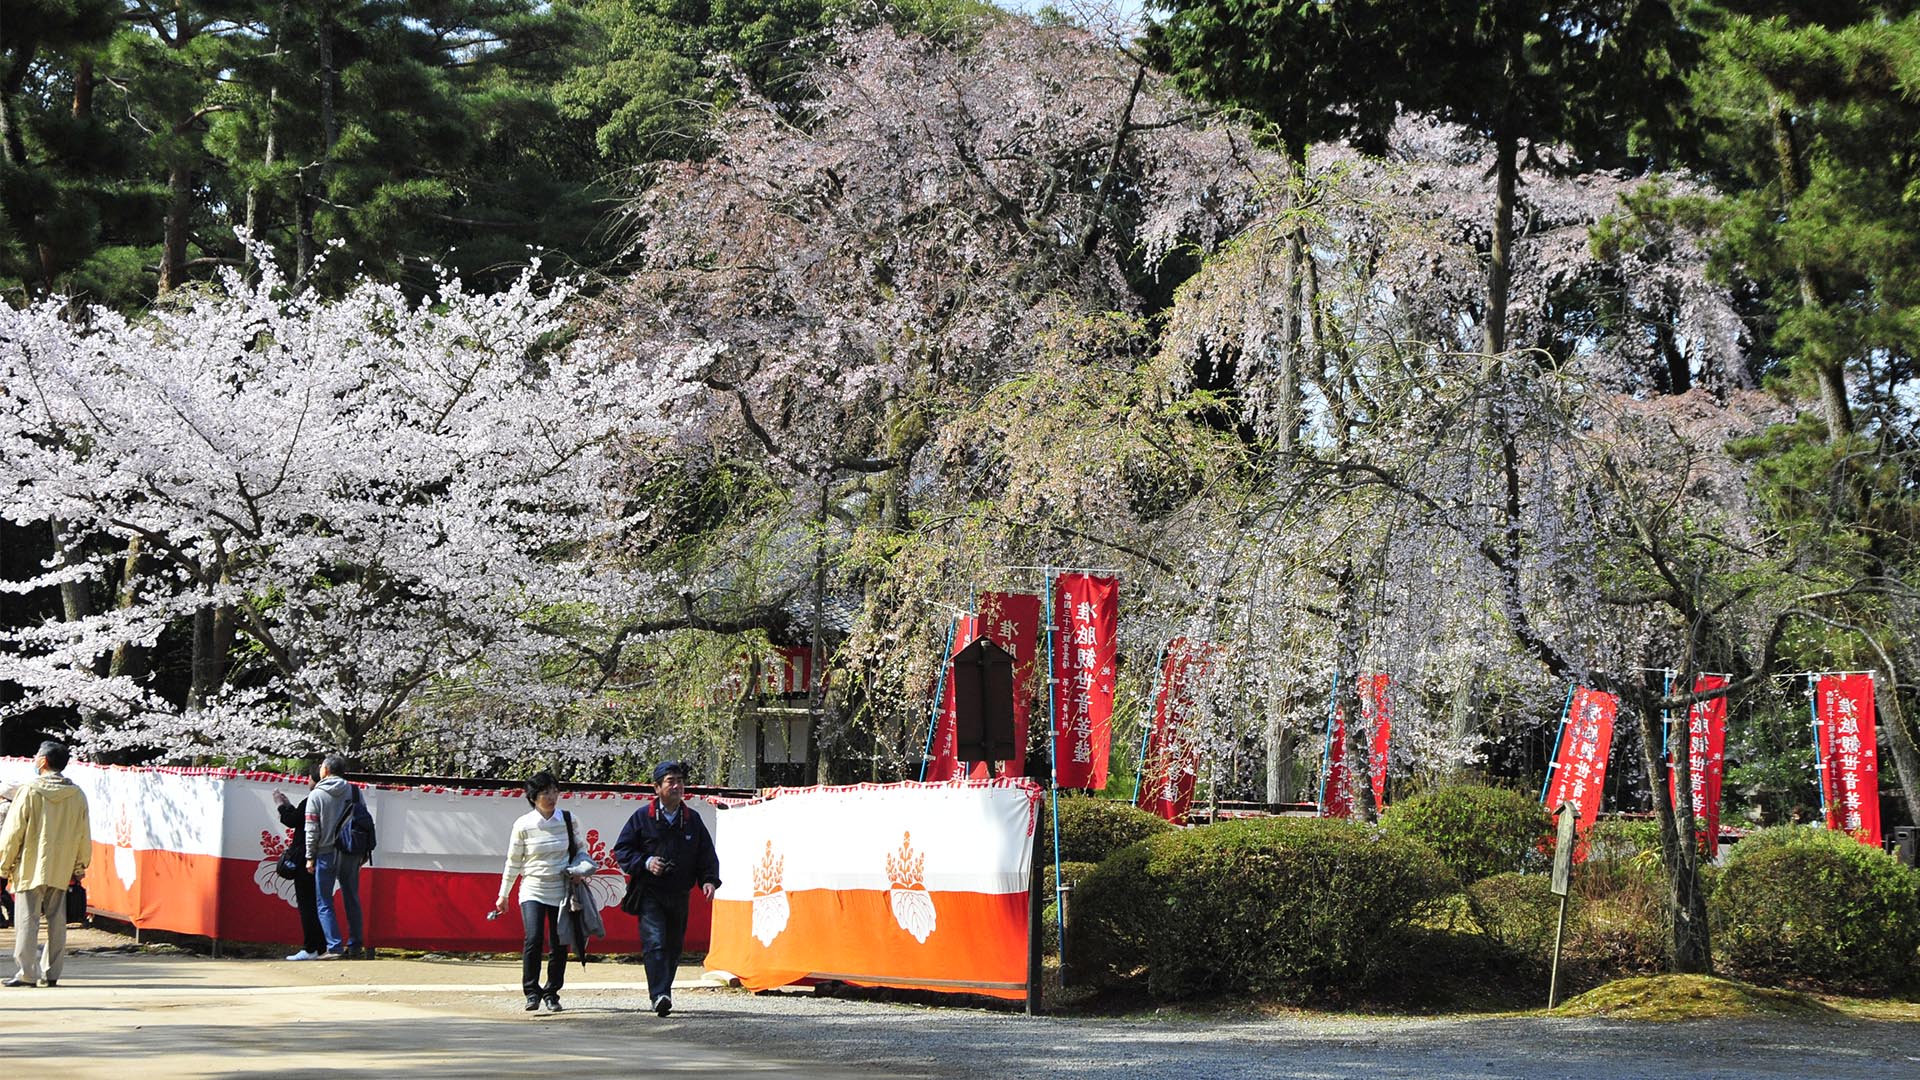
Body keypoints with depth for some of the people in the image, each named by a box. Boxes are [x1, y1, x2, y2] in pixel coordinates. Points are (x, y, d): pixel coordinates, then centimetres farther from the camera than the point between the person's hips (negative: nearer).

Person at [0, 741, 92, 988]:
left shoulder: (29, 792, -10)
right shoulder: (77, 795, 2)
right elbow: (84, 835, 7)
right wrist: (80, 867, 16)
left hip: (30, 867, -4)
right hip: (61, 870, 4)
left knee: (27, 920, 1)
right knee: (57, 920, 10)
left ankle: (28, 973, -1)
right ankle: (52, 973, 12)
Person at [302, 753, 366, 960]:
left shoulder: (316, 795, -6)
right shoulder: (353, 791, 3)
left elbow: (311, 829, -8)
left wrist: (310, 857, -2)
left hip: (326, 853, -4)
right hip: (351, 854, 4)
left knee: (324, 903, 2)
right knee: (352, 900, 14)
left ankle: (335, 947, -8)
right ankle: (355, 945, 18)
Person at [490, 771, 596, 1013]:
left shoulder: (568, 820, 1)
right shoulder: (523, 825, -5)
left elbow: (580, 848, 16)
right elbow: (513, 862, 5)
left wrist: (582, 867, -6)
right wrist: (503, 895, 10)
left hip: (561, 891, 2)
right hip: (533, 890, -2)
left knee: (559, 945, 2)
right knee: (533, 940, -18)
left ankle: (552, 993, 17)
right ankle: (532, 991, -5)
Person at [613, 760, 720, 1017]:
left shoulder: (693, 820, 10)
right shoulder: (642, 817, 0)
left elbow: (707, 854, 12)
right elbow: (622, 851, 2)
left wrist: (708, 880, -5)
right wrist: (645, 863, -14)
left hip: (680, 895, 4)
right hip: (650, 894, -4)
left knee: (674, 946, 10)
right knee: (655, 943, -18)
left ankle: (661, 991, 26)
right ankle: (659, 996, -26)